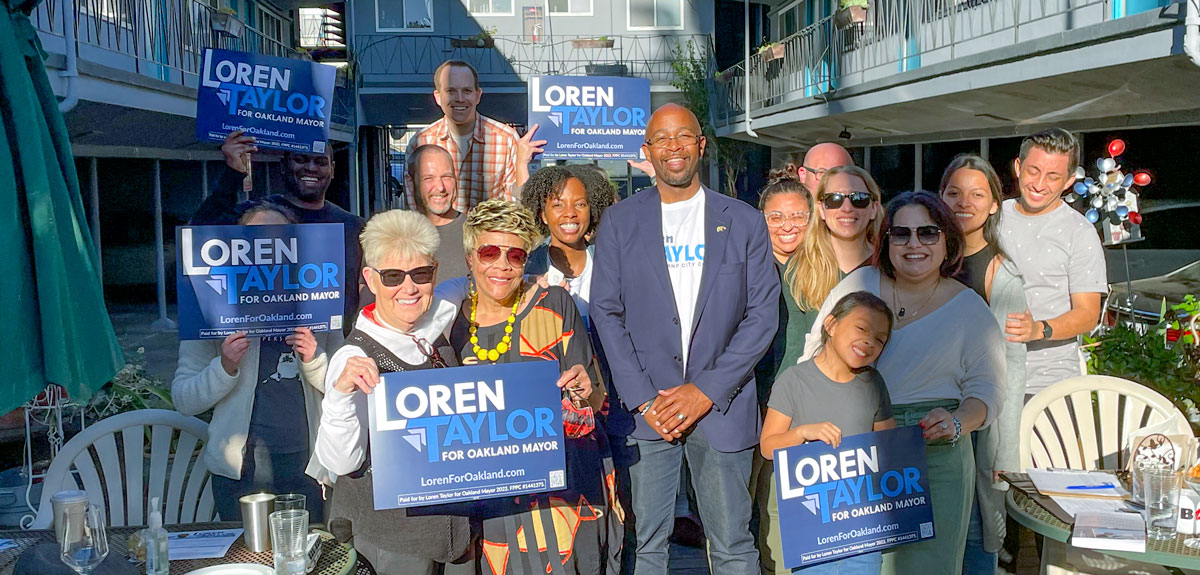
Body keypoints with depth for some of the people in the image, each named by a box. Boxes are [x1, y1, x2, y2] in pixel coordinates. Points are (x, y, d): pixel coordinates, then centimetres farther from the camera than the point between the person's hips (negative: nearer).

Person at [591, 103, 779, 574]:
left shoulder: (744, 222, 6)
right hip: (646, 407, 0)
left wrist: (707, 391, -8)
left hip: (720, 405, 0)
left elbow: (763, 314, 1)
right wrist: (643, 398, -8)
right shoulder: (619, 222, 6)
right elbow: (606, 313, 2)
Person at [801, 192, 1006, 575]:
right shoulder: (859, 284, 7)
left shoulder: (969, 308, 5)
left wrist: (956, 423, -17)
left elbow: (986, 388, 3)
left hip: (934, 456, -1)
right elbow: (816, 357, 12)